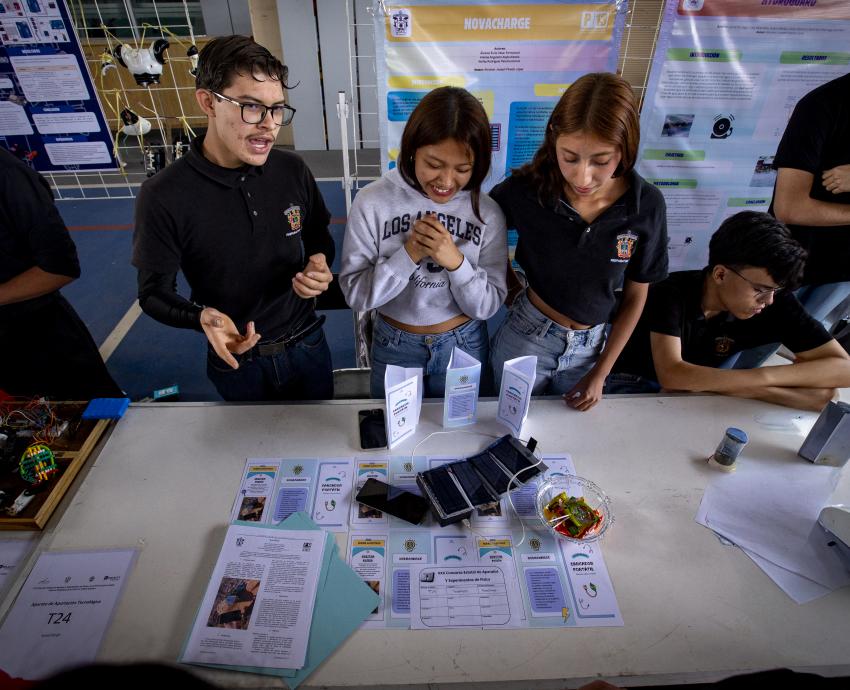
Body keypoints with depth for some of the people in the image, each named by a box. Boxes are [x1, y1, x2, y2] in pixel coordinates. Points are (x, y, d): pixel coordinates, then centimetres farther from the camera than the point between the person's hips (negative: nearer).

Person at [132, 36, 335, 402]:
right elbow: (154, 291, -11)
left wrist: (319, 263, -16)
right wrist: (202, 316, -32)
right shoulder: (163, 196, -20)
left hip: (306, 343, 3)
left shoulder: (292, 170, -9)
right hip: (236, 361, -2)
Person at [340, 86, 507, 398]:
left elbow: (488, 305, -11)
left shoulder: (487, 213, -12)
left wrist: (456, 261, -27)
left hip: (464, 346, 1)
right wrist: (407, 254, -27)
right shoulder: (372, 203, -16)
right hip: (394, 347, 0)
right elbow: (355, 293, -14)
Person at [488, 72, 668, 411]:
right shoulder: (524, 190, -20)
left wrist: (600, 374, -3)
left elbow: (635, 297, -4)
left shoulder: (646, 206, -15)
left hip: (590, 346, 2)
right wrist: (512, 289, -8)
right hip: (525, 338, -1)